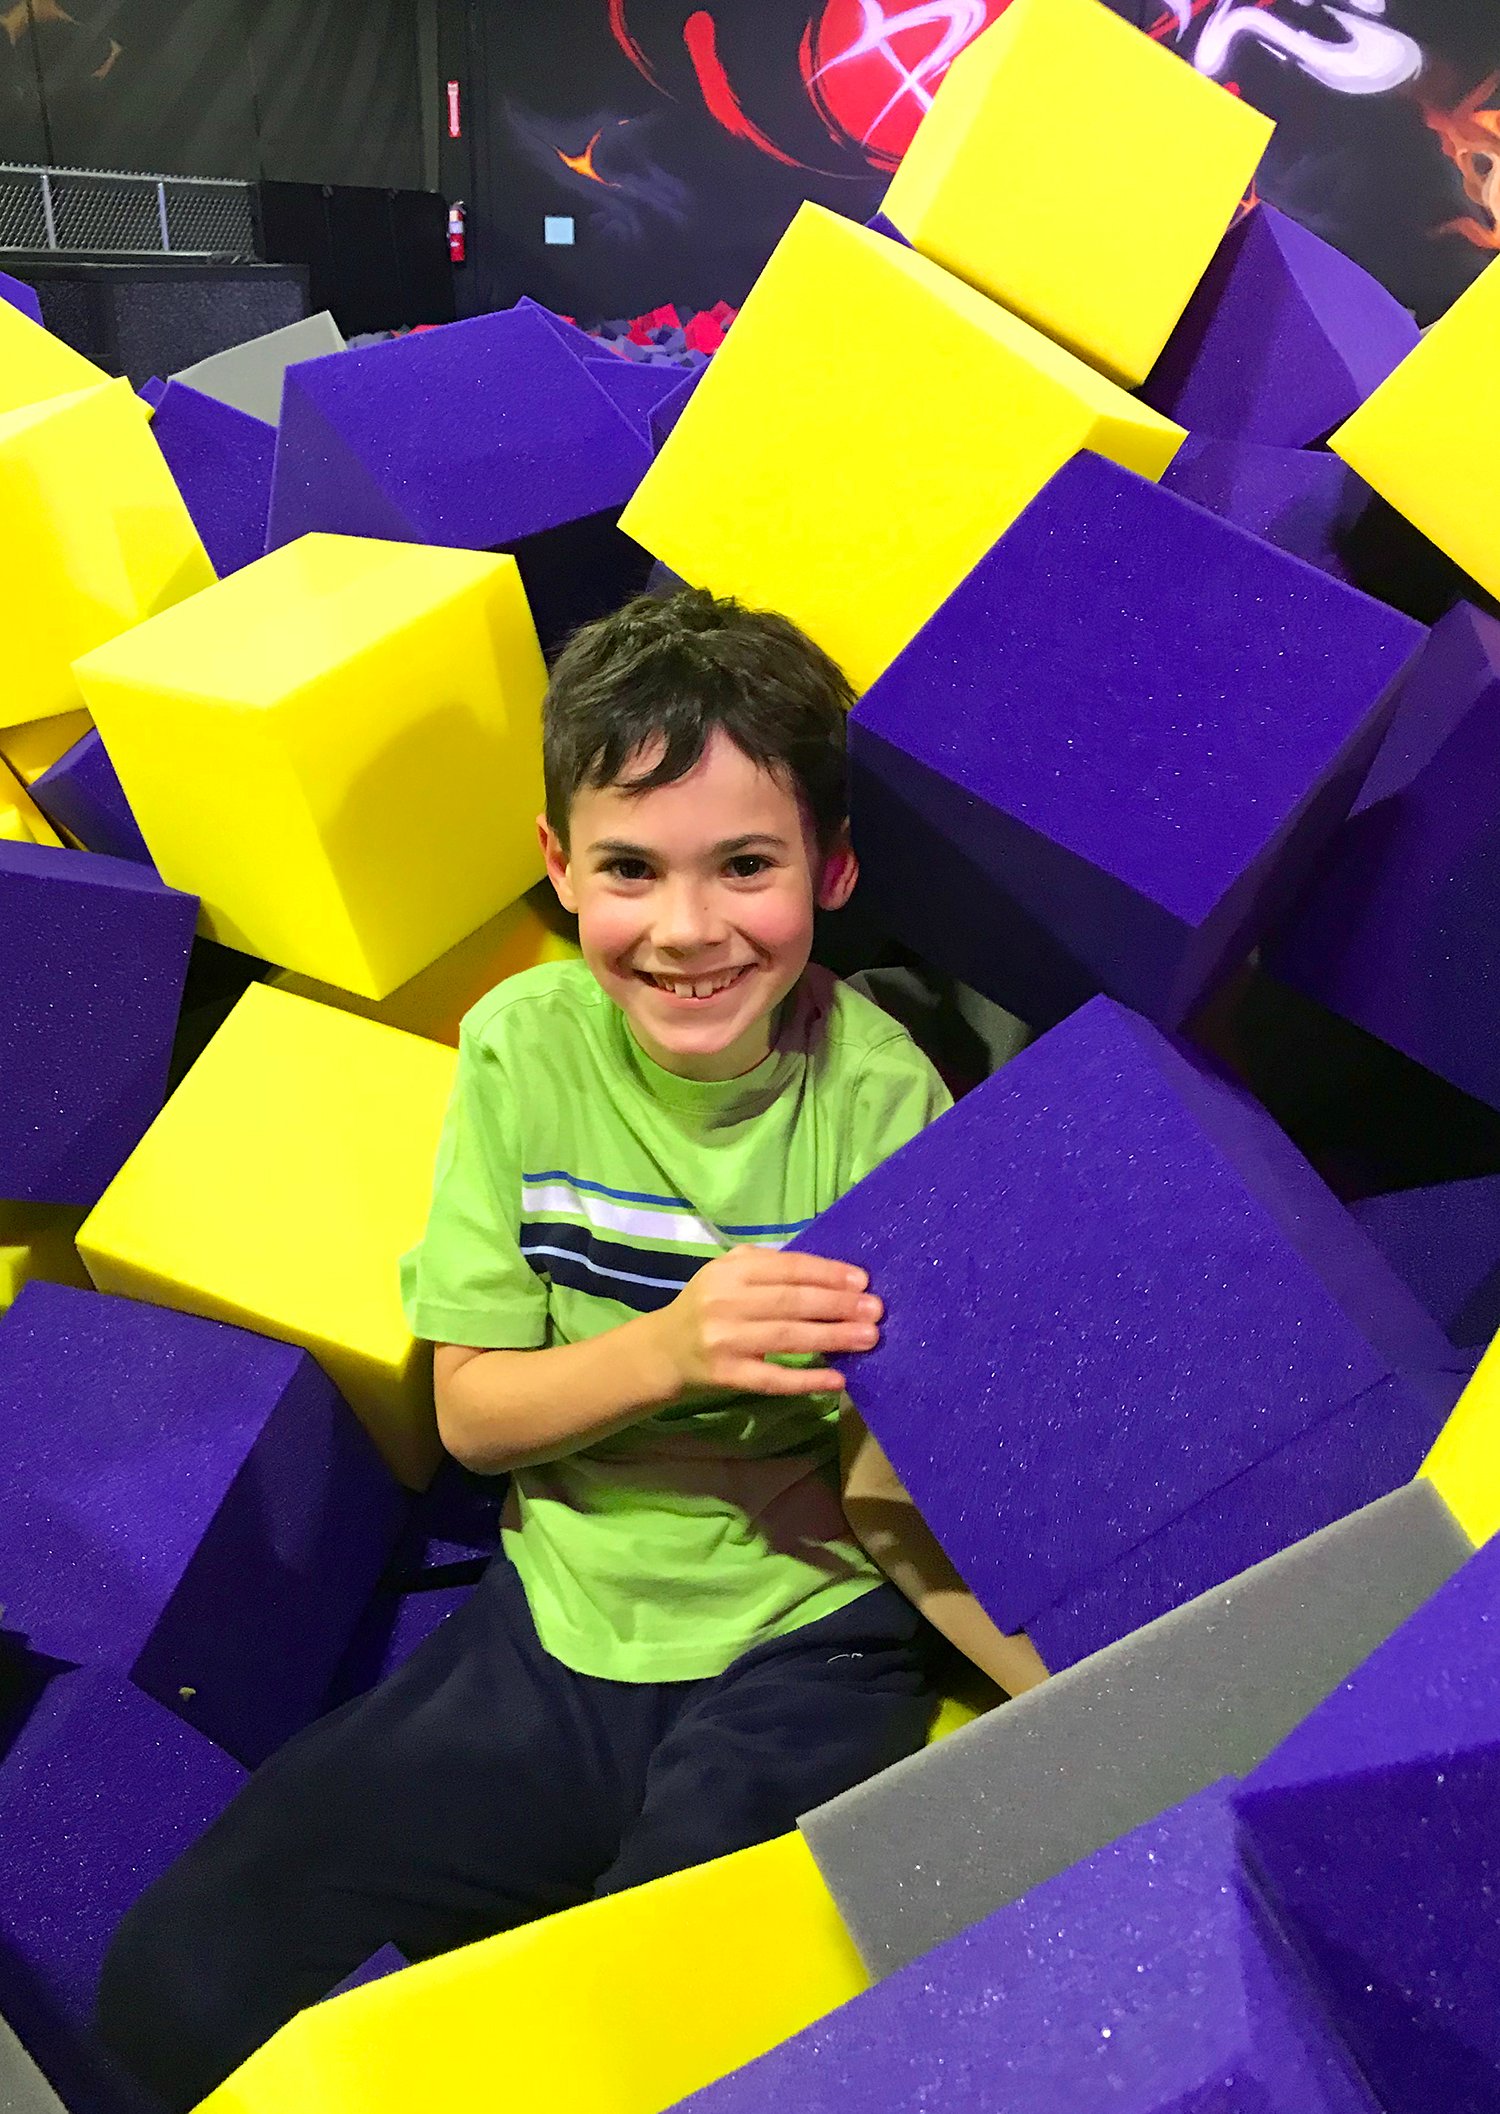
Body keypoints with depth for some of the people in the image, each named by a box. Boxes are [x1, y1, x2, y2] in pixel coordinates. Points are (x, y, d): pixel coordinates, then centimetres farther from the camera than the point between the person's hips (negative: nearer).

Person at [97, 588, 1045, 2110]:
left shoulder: (883, 1098, -16)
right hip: (564, 1621, 3)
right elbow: (472, 1411, -6)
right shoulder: (523, 1047, -9)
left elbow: (900, 1485, -8)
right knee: (176, 1984, -3)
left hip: (805, 1655, -2)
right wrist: (665, 1352, -23)